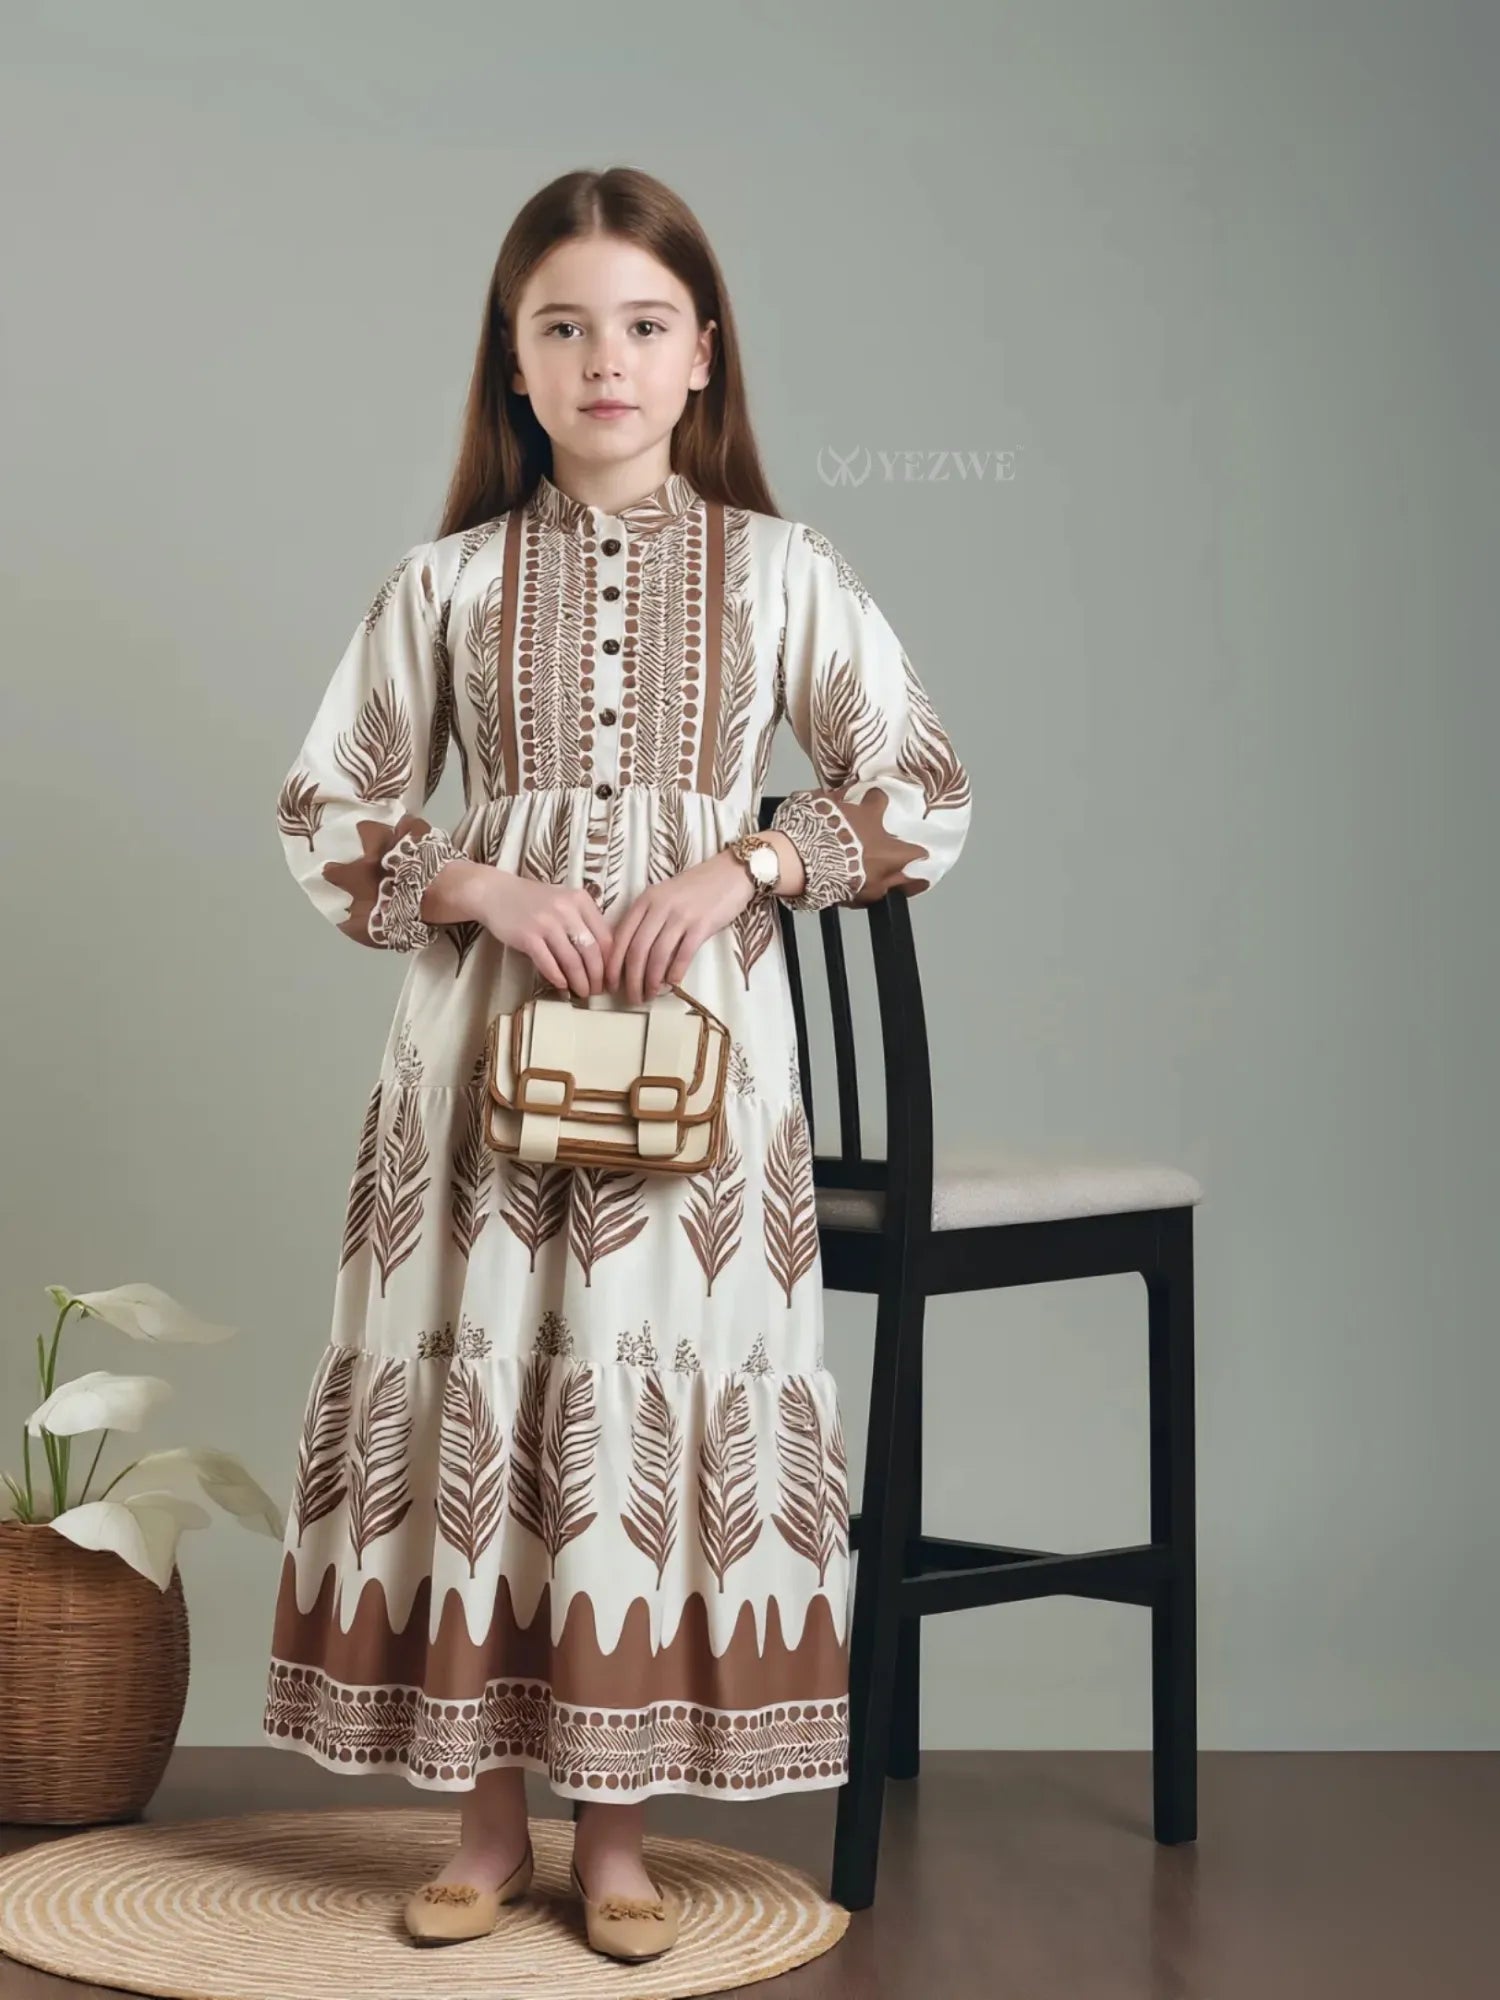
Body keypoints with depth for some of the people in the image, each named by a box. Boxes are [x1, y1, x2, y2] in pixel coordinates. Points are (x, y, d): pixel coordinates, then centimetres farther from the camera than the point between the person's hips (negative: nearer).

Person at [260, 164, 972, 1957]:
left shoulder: (775, 568, 3)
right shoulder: (450, 580, 4)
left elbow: (920, 787, 5)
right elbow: (325, 811, 7)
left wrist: (739, 869, -10)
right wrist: (489, 888, -10)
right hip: (483, 1024, 1)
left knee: (660, 1381, 0)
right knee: (474, 1375, 2)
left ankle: (618, 1824, 14)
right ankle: (487, 1818, 16)